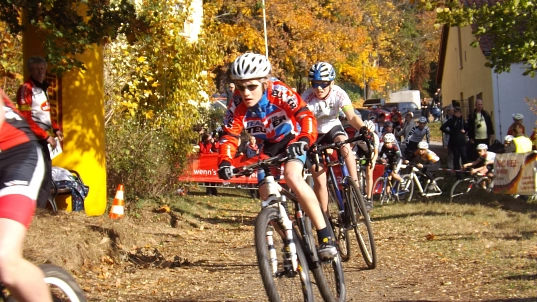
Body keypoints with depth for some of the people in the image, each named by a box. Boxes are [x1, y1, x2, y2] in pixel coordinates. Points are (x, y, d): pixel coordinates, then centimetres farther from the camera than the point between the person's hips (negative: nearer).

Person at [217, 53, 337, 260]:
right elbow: (229, 136, -23)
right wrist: (224, 161, -42)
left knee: (292, 176, -32)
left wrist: (304, 139, -59)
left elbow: (305, 114, -40)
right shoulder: (238, 106, -22)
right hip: (269, 146, 4)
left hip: (292, 139, -4)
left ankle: (325, 236, -30)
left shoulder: (279, 92, -31)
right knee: (267, 197, -6)